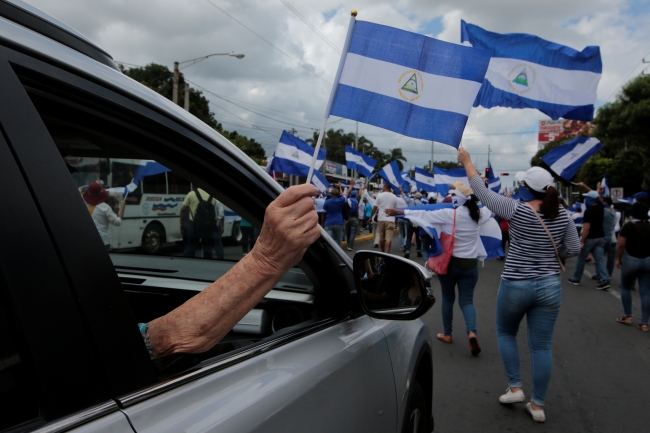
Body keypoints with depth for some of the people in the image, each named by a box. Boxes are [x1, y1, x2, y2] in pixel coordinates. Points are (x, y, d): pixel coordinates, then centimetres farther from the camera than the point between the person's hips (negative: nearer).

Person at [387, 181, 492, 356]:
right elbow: (489, 210, 22)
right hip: (470, 264, 3)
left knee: (448, 298, 15)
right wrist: (475, 202, 39)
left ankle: (447, 334, 26)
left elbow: (424, 215, -12)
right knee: (466, 301, 7)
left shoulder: (449, 214, -14)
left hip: (450, 262, -3)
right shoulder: (478, 214, 0)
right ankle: (472, 332, -17)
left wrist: (399, 212, -7)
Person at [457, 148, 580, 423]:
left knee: (505, 333, 21)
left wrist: (467, 162, 6)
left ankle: (515, 388, 20)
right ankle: (538, 405, 19)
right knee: (541, 345, 10)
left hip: (516, 285, -4)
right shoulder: (562, 215, -1)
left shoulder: (516, 210, -14)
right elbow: (574, 249, 4)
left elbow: (483, 193, -5)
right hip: (550, 286, 4)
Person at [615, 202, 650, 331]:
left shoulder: (629, 226, -11)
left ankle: (628, 316, 18)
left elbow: (621, 245, -14)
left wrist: (618, 259, -2)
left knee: (626, 288, 16)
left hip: (631, 260, -4)